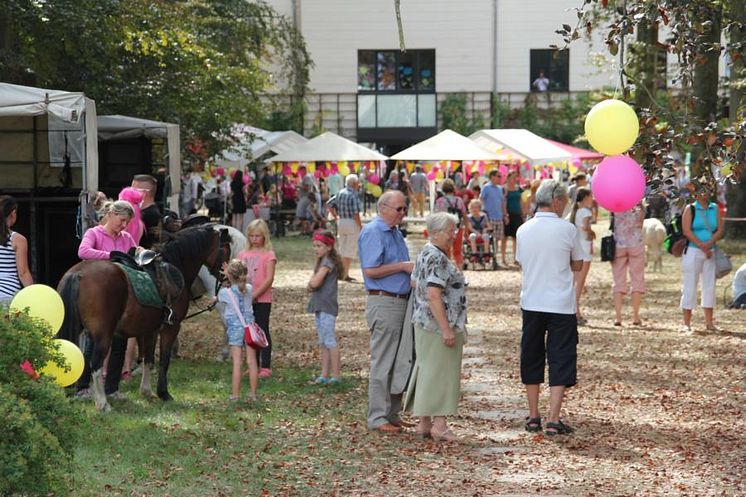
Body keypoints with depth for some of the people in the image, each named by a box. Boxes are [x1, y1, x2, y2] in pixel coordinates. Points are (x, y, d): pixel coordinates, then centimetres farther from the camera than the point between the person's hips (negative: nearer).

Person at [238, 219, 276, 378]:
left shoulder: (268, 255, -5)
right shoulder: (243, 254, 11)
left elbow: (269, 279, -13)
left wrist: (255, 295, -19)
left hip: (262, 299, -5)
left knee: (263, 330, -2)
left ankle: (266, 367, 2)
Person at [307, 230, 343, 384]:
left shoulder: (328, 263, -14)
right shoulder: (321, 261, 16)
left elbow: (315, 283, -24)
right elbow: (311, 285, 14)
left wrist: (311, 283, -3)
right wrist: (312, 285, -7)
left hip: (327, 307, -10)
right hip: (320, 306, 10)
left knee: (330, 341, -8)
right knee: (322, 342, 12)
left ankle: (335, 375, -5)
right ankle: (324, 374, 17)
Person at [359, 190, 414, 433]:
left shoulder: (395, 232, 18)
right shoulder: (373, 232, -11)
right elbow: (370, 270, -19)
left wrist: (412, 269, 9)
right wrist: (403, 267, -15)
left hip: (401, 302, 10)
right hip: (383, 302, -10)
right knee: (382, 363, -6)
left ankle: (392, 413, 19)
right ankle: (377, 417, -1)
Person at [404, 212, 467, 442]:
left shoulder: (425, 254, 13)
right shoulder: (437, 259, -18)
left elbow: (414, 283, 22)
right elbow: (433, 295, -24)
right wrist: (446, 329, -24)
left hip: (424, 323, 10)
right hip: (438, 324, -10)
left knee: (427, 369, 12)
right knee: (440, 371, -5)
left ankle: (424, 423, 17)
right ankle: (439, 424, -2)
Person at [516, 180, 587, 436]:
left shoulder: (523, 230, 2)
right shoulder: (567, 229, -9)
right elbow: (577, 265, 3)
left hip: (531, 303, 4)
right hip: (561, 305, -4)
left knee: (531, 359, 14)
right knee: (561, 361, 2)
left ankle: (533, 416, 20)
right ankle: (553, 420, -4)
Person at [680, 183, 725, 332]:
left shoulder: (715, 209, 10)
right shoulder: (690, 209, -1)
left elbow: (720, 229, 2)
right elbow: (686, 231, -10)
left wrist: (709, 244, -14)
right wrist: (702, 247, -15)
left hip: (710, 252, 4)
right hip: (693, 251, -4)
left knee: (710, 286, 5)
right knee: (690, 286, -3)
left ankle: (709, 322, 10)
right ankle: (687, 324, 0)